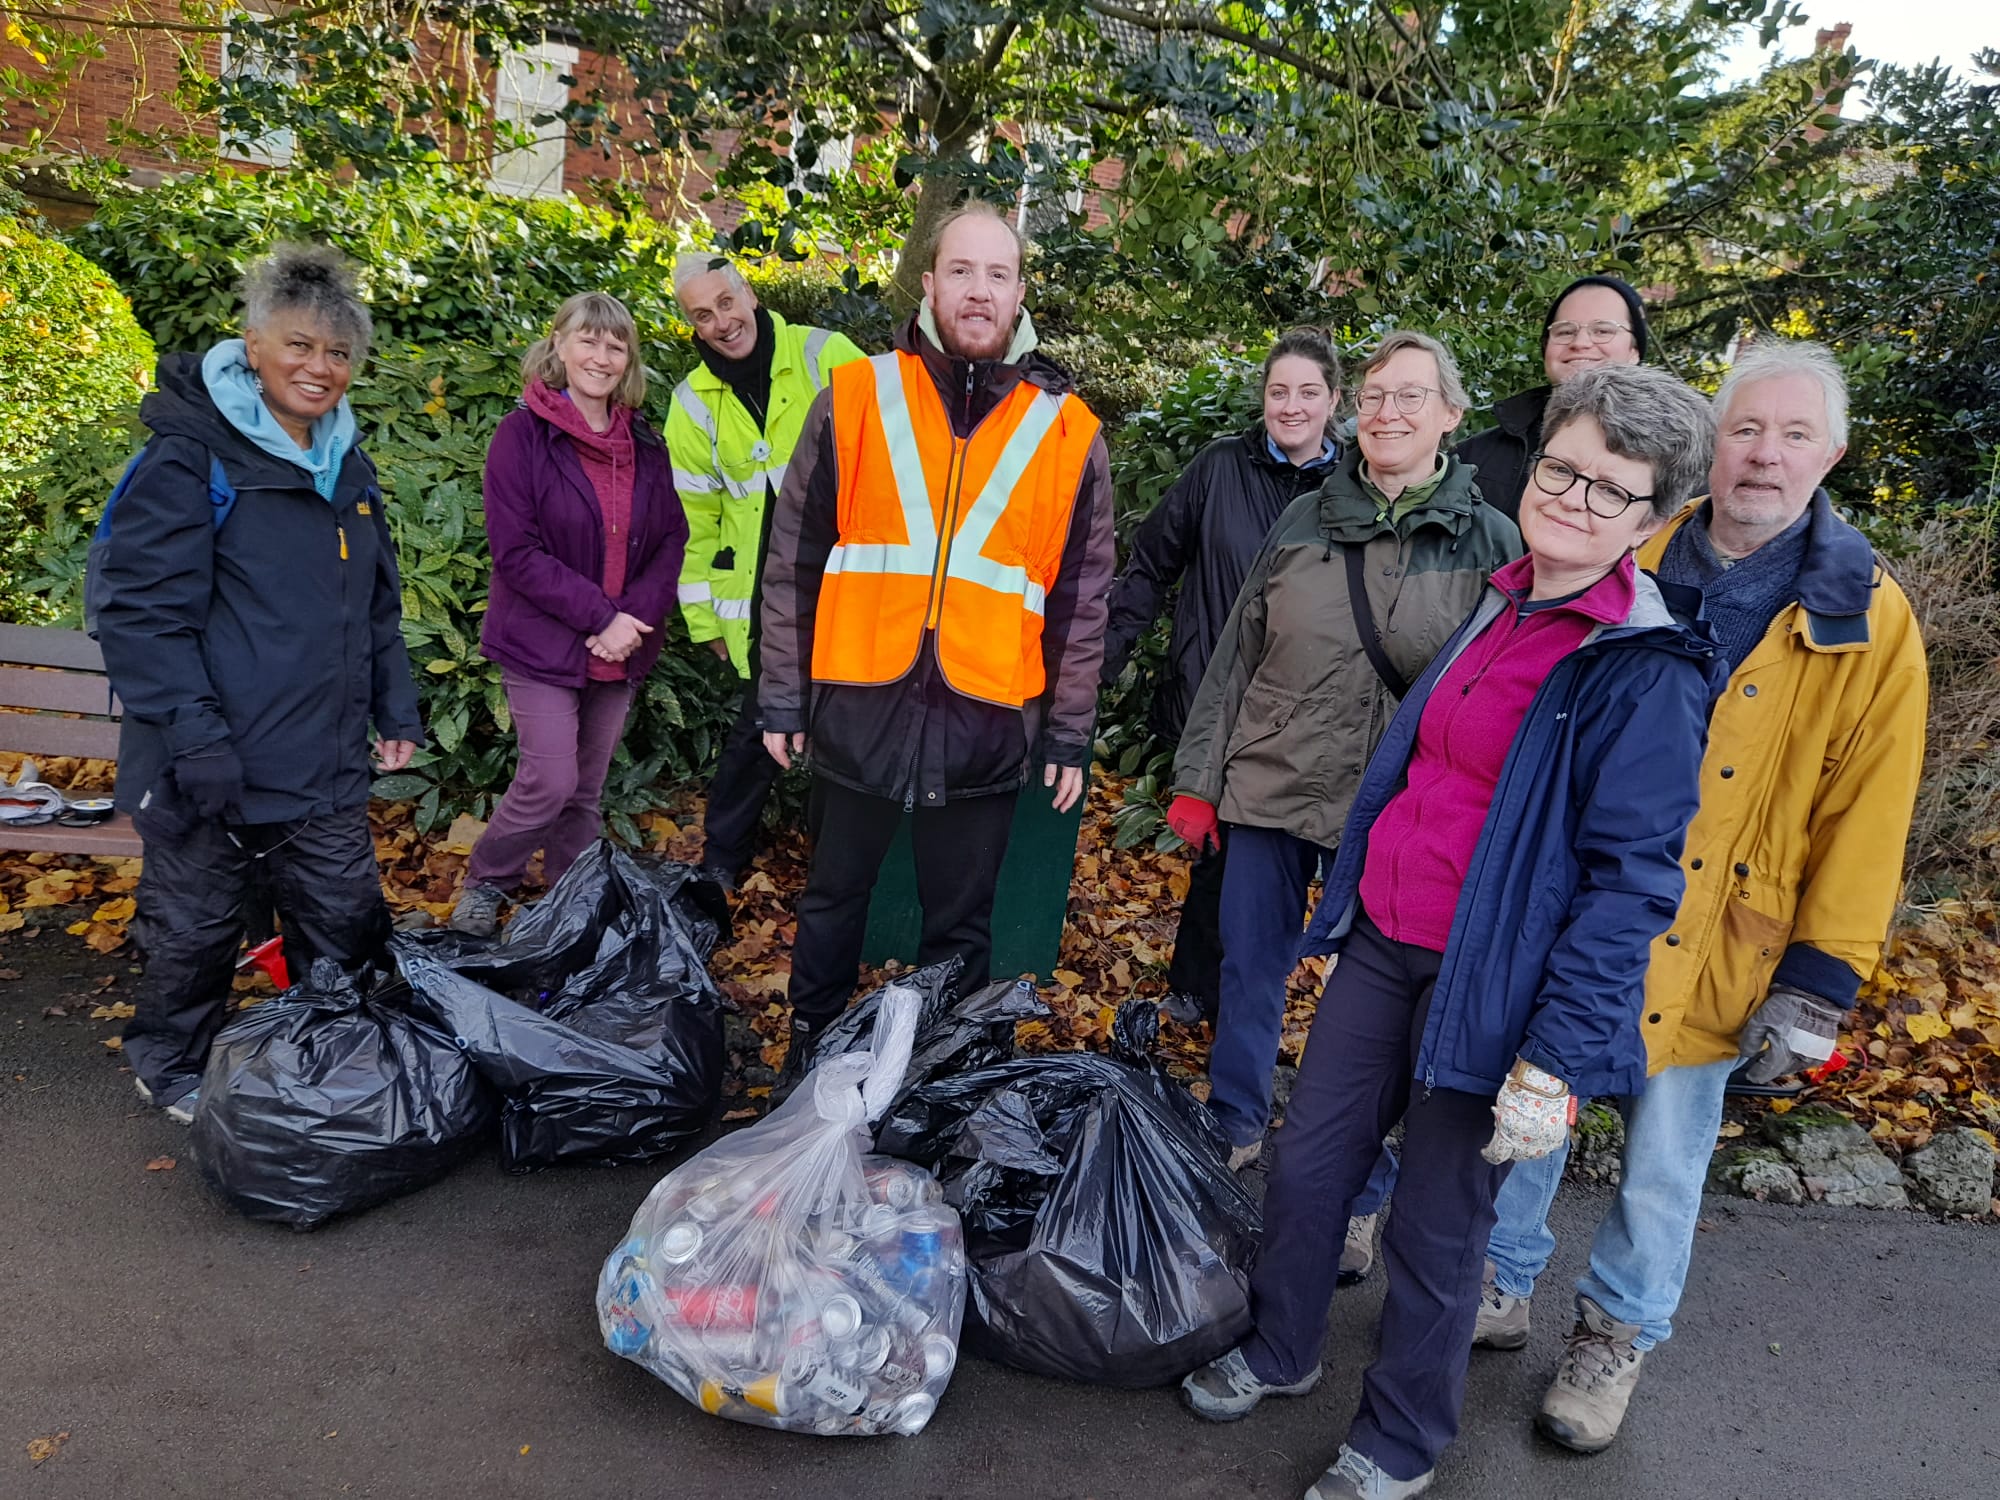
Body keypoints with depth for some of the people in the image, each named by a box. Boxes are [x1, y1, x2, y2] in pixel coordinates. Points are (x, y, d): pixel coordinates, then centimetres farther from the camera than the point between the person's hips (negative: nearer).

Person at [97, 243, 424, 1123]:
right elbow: (141, 613, -15)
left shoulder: (348, 466, 12)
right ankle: (169, 1067, 36)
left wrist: (395, 711, 14)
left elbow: (378, 607, 20)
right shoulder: (190, 458, -11)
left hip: (326, 765, 6)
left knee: (347, 924, 14)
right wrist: (194, 735, -21)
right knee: (196, 928, 11)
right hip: (213, 768, -6)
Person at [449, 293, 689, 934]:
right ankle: (483, 884, 18)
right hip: (542, 643, -5)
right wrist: (599, 615, -18)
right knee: (550, 782, -7)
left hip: (620, 649, 5)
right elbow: (516, 550, -14)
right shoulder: (523, 434, -8)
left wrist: (637, 617, -10)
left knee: (588, 790, 13)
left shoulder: (644, 443, 8)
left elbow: (672, 538, 6)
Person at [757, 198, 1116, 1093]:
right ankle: (808, 1061, 36)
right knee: (832, 901, 16)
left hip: (988, 721, 0)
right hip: (859, 706, 0)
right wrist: (781, 698, 2)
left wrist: (1069, 735, 5)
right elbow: (793, 562, 4)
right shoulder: (854, 400, 1)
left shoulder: (1067, 432, 2)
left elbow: (1082, 596, 6)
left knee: (961, 926, 13)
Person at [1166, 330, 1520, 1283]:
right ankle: (1233, 1136, 36)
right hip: (1268, 788, 3)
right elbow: (1236, 657, 8)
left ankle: (1358, 1199, 23)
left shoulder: (1489, 541, -2)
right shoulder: (1303, 522, 5)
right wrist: (1198, 778, 6)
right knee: (1249, 972, 13)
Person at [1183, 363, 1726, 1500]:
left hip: (1489, 979, -6)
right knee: (1306, 1167, 16)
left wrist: (1557, 1060, -21)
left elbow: (1632, 882, -18)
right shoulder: (1499, 606, 7)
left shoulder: (1649, 672, -16)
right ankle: (1281, 1352, 43)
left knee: (1437, 1231, 10)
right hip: (1382, 940, 7)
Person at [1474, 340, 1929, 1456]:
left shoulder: (1868, 618, -6)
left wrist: (1820, 981, -10)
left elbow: (1867, 814, -6)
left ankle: (1619, 1332, 37)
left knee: (1663, 1161, 13)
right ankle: (1504, 1288, 39)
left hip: (1699, 959, -2)